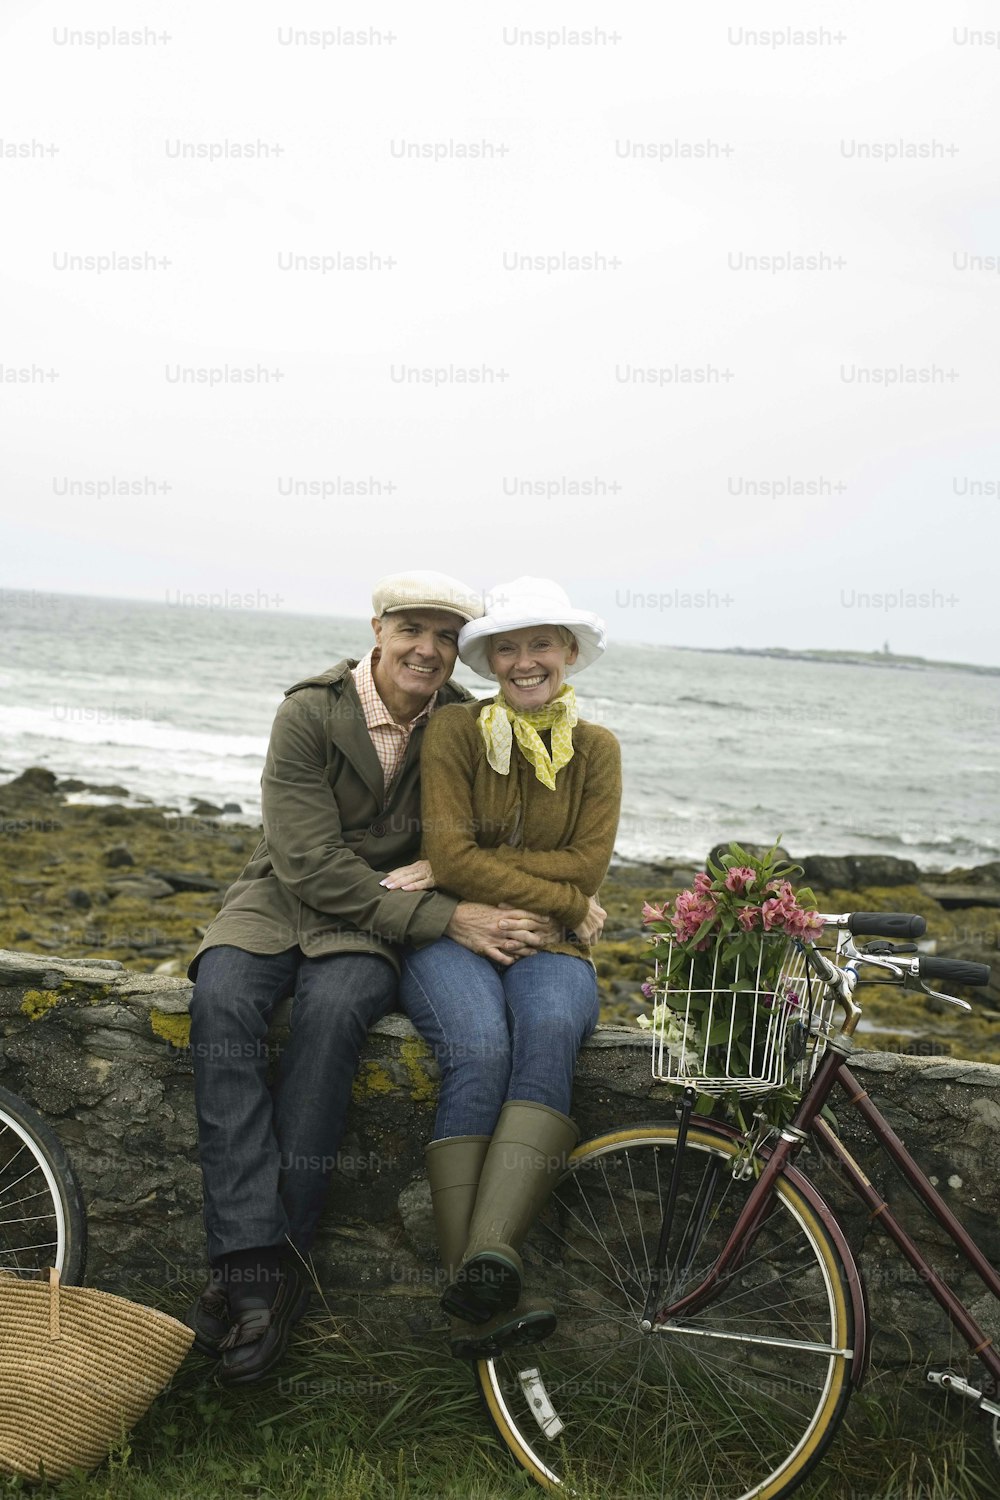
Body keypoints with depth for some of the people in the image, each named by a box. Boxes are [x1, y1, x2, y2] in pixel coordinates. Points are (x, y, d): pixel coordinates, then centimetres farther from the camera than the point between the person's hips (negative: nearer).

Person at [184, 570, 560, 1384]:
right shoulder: (310, 713, -12)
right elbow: (313, 863, -19)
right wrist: (446, 918, -27)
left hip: (381, 917, 1)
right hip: (285, 898, 0)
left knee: (334, 1006, -33)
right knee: (223, 996, -32)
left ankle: (271, 1266, -28)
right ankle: (255, 1259, -34)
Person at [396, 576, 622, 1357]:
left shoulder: (596, 748, 9)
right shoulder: (455, 729, 1)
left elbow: (587, 864, -2)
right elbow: (452, 858, -10)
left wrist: (480, 866, -10)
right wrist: (565, 901, -9)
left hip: (549, 948, 2)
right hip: (452, 937, -1)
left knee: (551, 1029, -35)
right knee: (480, 1049, -34)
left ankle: (488, 1257, -46)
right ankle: (482, 1296, -35)